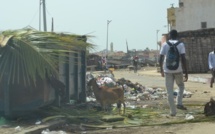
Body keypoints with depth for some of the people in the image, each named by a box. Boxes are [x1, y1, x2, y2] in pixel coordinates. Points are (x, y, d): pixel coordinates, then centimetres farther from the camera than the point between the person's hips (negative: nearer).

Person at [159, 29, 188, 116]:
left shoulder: (165, 45, 3)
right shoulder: (180, 44, -1)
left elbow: (160, 59, 1)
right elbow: (183, 59, -9)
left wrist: (161, 70, 15)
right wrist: (186, 72, -5)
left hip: (167, 70, 1)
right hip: (178, 70, -1)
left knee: (170, 92, 5)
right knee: (181, 86, 24)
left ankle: (173, 111, 4)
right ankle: (179, 103, 7)